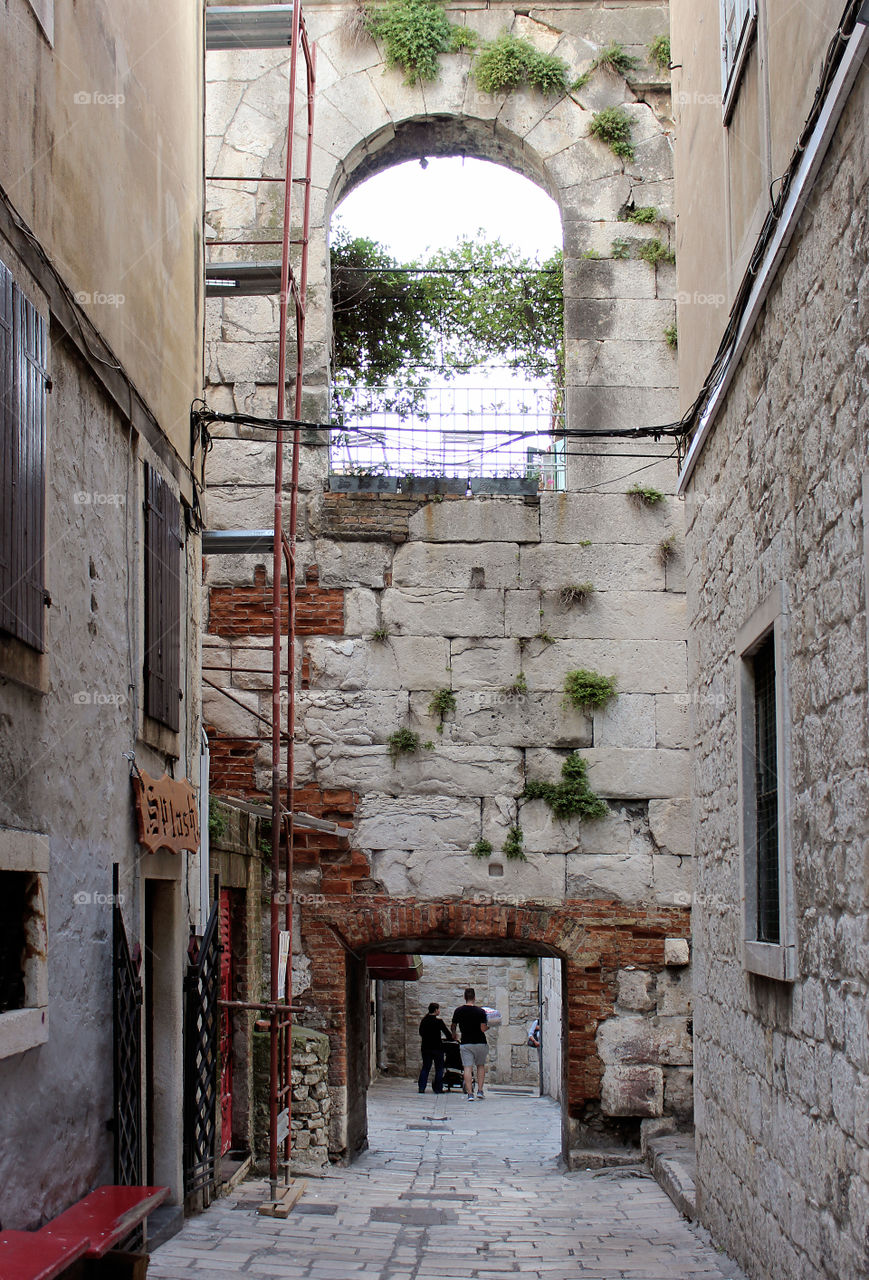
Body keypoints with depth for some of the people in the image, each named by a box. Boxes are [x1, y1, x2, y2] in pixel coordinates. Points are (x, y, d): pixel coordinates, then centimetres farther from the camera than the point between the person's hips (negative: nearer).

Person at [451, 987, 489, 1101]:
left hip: (466, 1043, 0)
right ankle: (480, 1090, 10)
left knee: (467, 1068, -1)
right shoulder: (481, 1011, -8)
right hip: (480, 1042, 0)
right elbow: (483, 1029, -14)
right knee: (480, 1066, 17)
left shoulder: (459, 1011, -1)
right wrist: (488, 1027, 8)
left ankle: (470, 1093, -9)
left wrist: (454, 1036, 29)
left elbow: (453, 1026, 9)